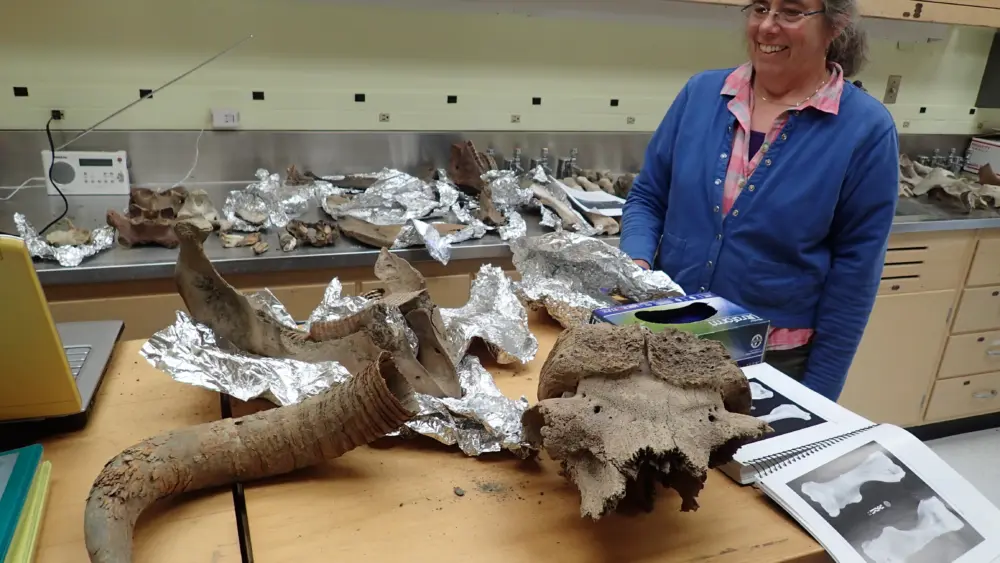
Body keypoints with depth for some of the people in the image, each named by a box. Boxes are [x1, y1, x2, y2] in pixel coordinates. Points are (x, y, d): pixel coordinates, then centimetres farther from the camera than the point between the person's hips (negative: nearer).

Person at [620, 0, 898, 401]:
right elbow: (647, 196, 5)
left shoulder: (865, 128, -10)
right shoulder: (702, 92, -1)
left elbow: (854, 272, -7)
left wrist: (816, 393, -5)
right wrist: (637, 261, -14)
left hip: (775, 361, -2)